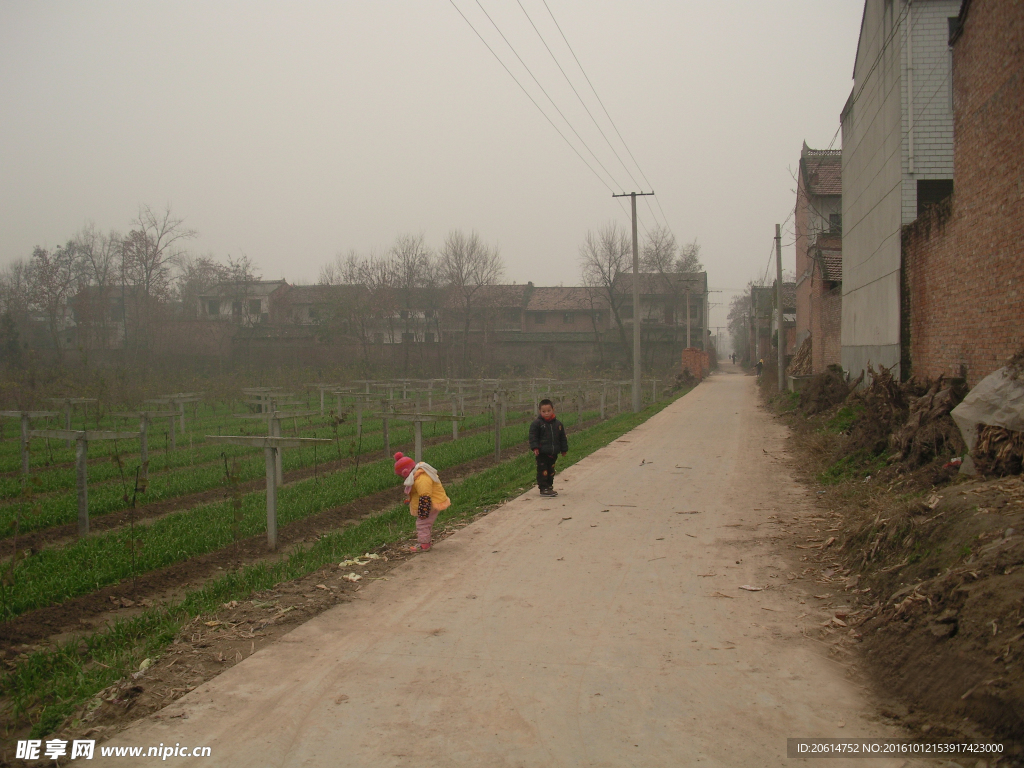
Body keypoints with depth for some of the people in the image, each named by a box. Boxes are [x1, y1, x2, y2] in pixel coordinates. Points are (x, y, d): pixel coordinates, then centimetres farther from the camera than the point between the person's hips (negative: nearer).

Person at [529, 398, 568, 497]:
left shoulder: (558, 423, 7)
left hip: (553, 453, 5)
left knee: (551, 471, 14)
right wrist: (535, 448, -18)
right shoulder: (537, 423, -7)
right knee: (543, 471, -5)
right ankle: (543, 489, -1)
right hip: (542, 453, -5)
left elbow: (563, 438, 15)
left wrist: (564, 449, 16)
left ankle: (549, 487, 25)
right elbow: (533, 436, -9)